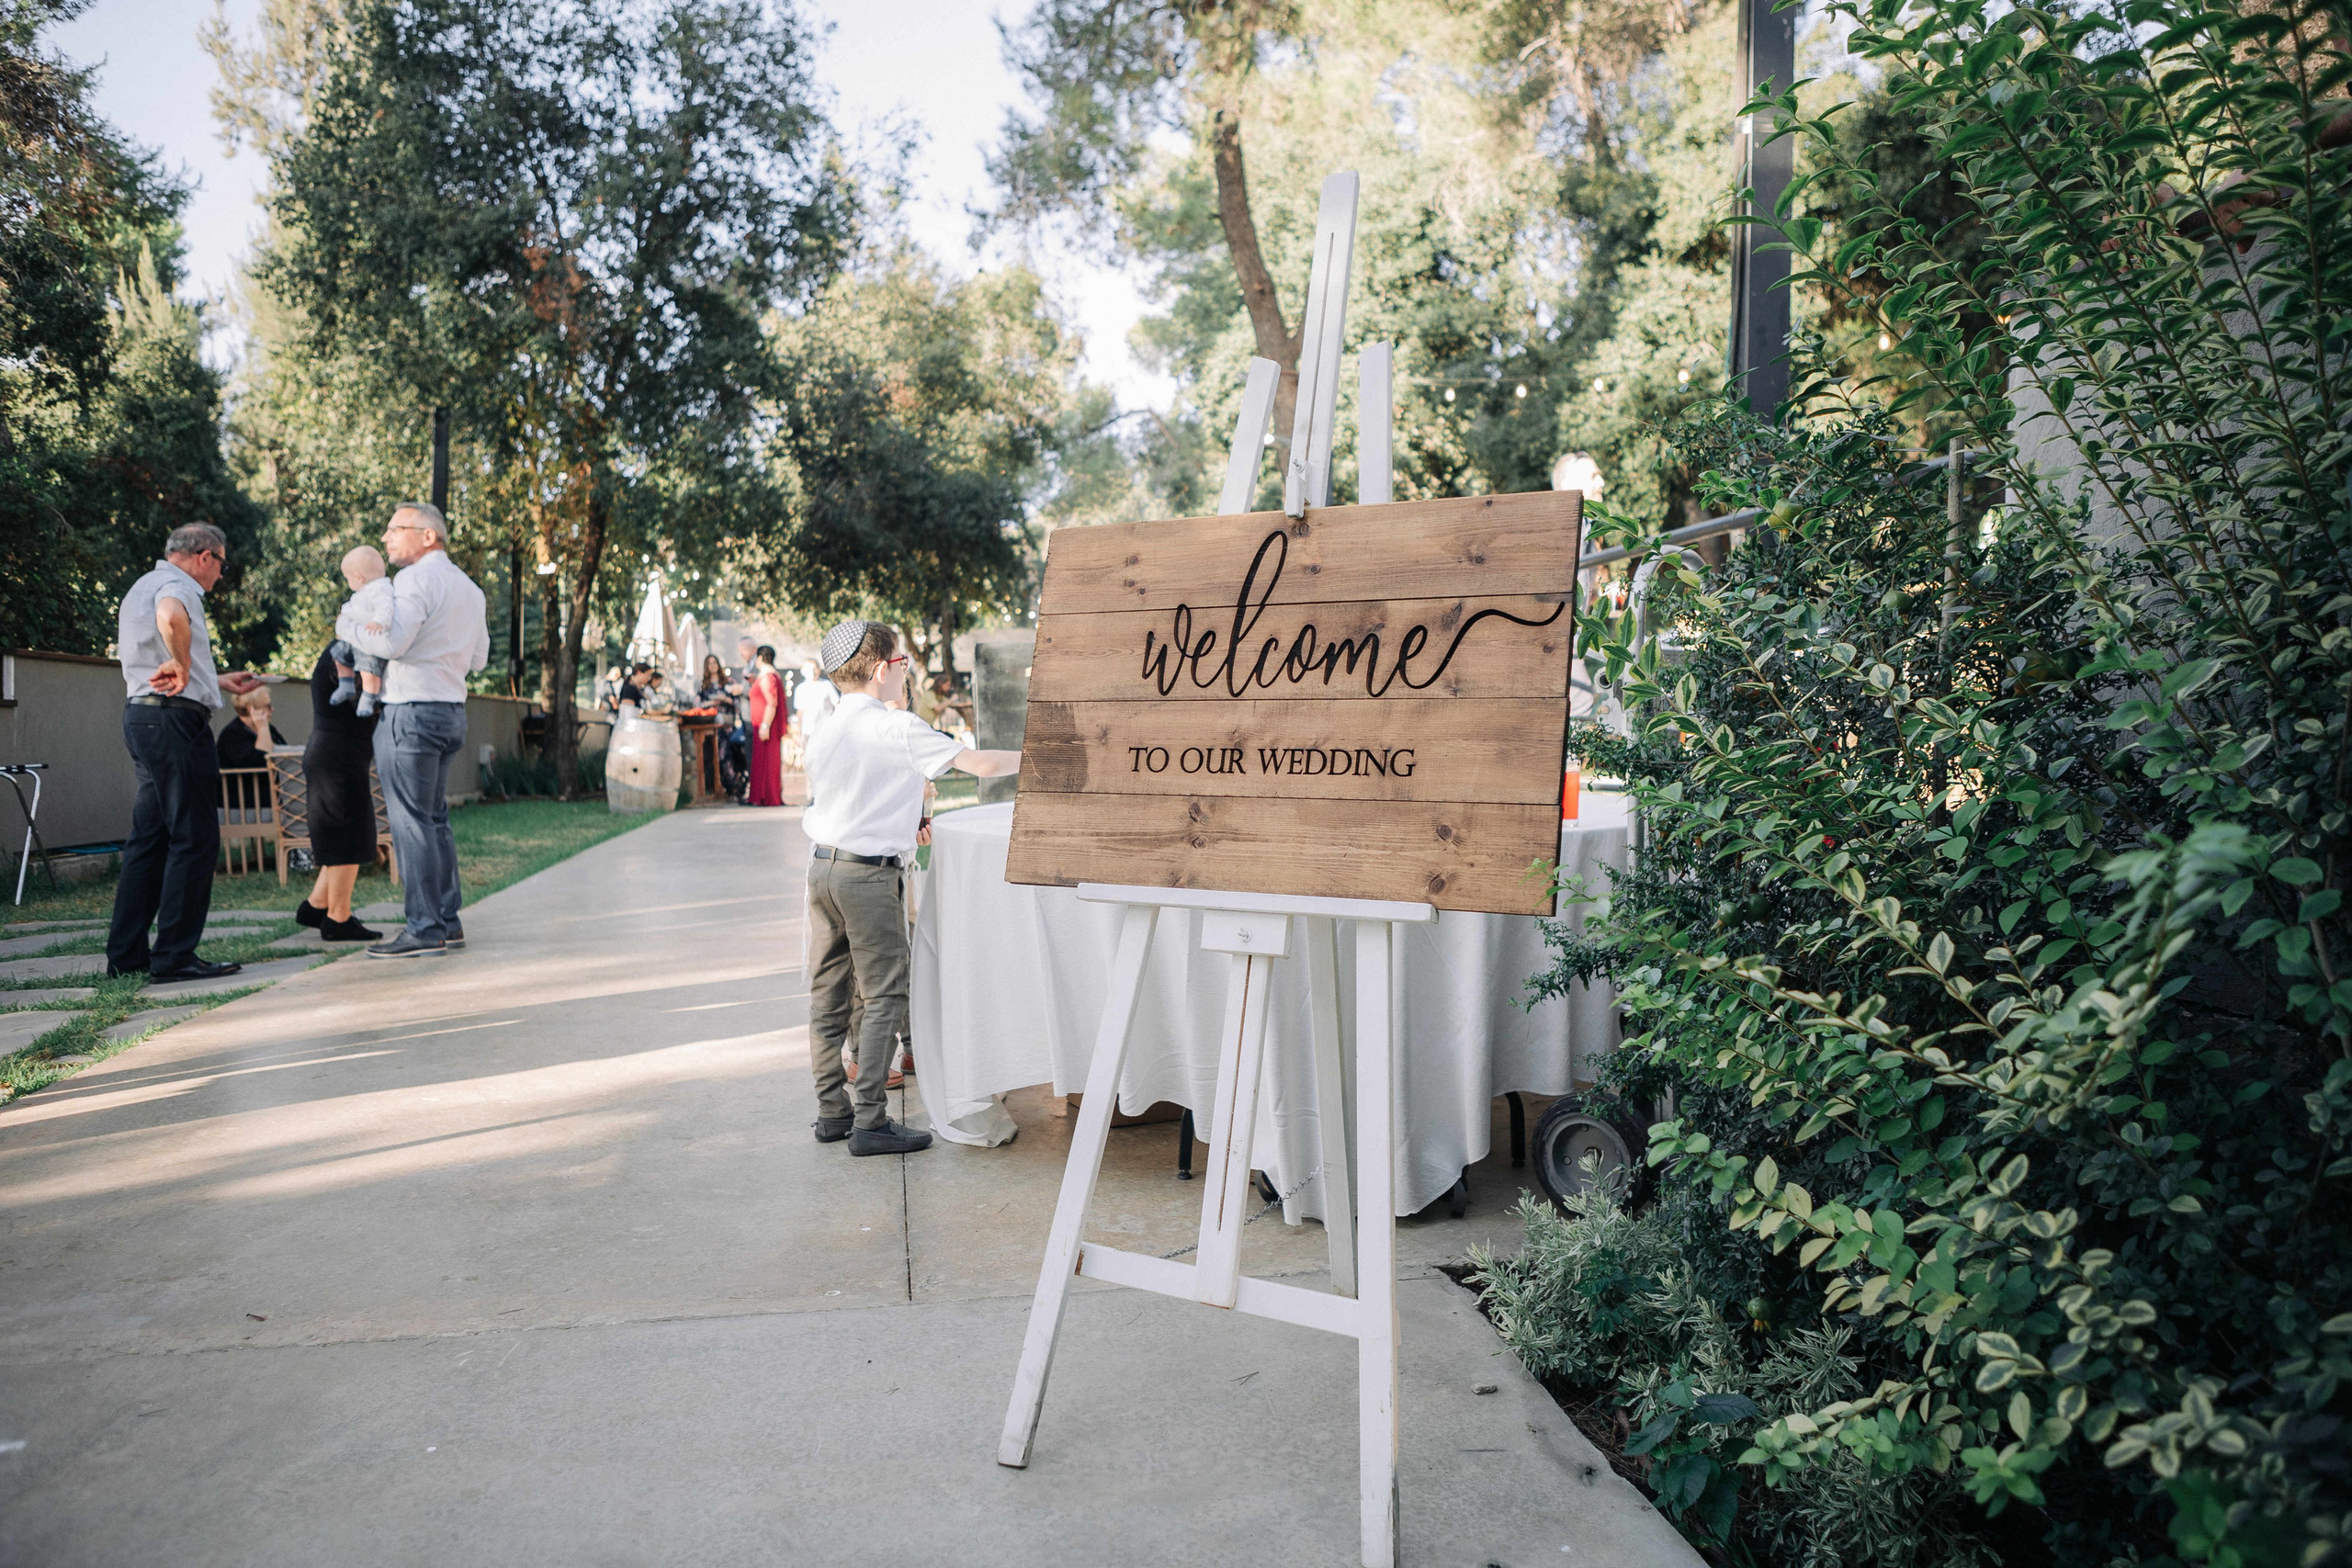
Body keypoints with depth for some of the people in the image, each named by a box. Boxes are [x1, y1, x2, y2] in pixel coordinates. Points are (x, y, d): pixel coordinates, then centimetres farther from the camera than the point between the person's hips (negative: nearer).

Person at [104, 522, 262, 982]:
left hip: (141, 716, 10)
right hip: (175, 720, -10)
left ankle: (126, 953, 16)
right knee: (194, 839, -6)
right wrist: (181, 664, -20)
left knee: (149, 837, 13)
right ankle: (174, 957, -5)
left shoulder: (142, 587, 24)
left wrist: (220, 682, 37)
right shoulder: (177, 585, -8)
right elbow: (171, 618, -35)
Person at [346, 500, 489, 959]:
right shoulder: (467, 587, 17)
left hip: (411, 710, -9)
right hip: (451, 710, 9)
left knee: (411, 822, -6)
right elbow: (477, 658, 22)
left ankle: (424, 930, -5)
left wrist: (354, 629, -4)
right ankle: (448, 922, 15)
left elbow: (391, 641, -21)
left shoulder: (416, 579, -10)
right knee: (436, 819, 13)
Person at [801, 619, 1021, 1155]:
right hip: (870, 874, -8)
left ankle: (832, 1111, 20)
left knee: (829, 995, 12)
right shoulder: (899, 729, -13)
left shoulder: (823, 732, 10)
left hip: (822, 865, 8)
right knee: (885, 996, -1)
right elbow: (980, 764, -15)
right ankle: (870, 1122, -1)